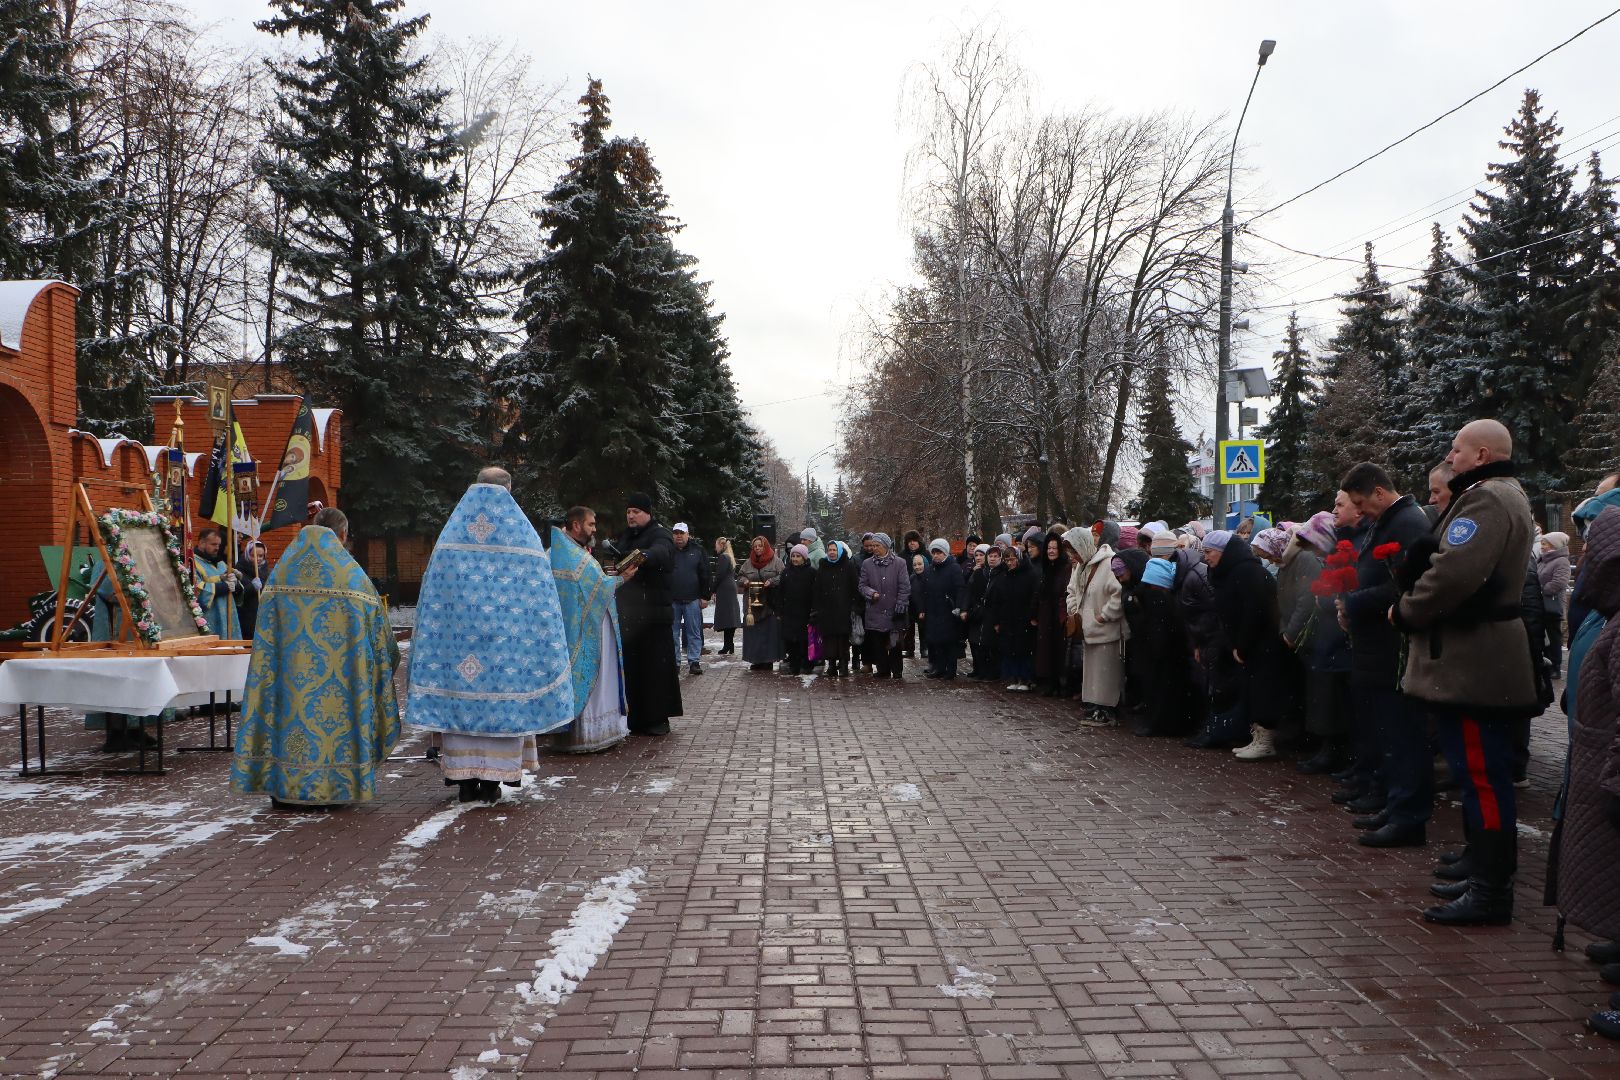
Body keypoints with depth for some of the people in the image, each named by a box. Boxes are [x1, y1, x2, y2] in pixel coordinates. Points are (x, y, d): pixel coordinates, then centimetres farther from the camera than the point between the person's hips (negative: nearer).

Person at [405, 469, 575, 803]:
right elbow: (539, 595, -1)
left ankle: (465, 780, 8)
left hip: (456, 633, 2)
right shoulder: (523, 534, 1)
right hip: (504, 634, -1)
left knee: (459, 698, 6)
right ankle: (491, 780, 3)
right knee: (500, 697, 3)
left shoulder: (451, 535, 6)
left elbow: (432, 594, 5)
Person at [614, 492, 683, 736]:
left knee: (654, 663, -5)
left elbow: (659, 553, -30)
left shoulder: (660, 535, -7)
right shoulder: (625, 536, 19)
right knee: (629, 663, 4)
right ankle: (634, 717, 11)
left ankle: (658, 718, 2)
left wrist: (639, 559, -49)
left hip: (652, 612, -6)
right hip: (626, 611, 6)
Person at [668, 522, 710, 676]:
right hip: (672, 600, 1)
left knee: (694, 633, 0)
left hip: (692, 600, -1)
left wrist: (705, 597, -1)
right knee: (672, 633, 5)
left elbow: (705, 575, 5)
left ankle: (693, 661, 4)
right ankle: (674, 662, 12)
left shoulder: (697, 551, 6)